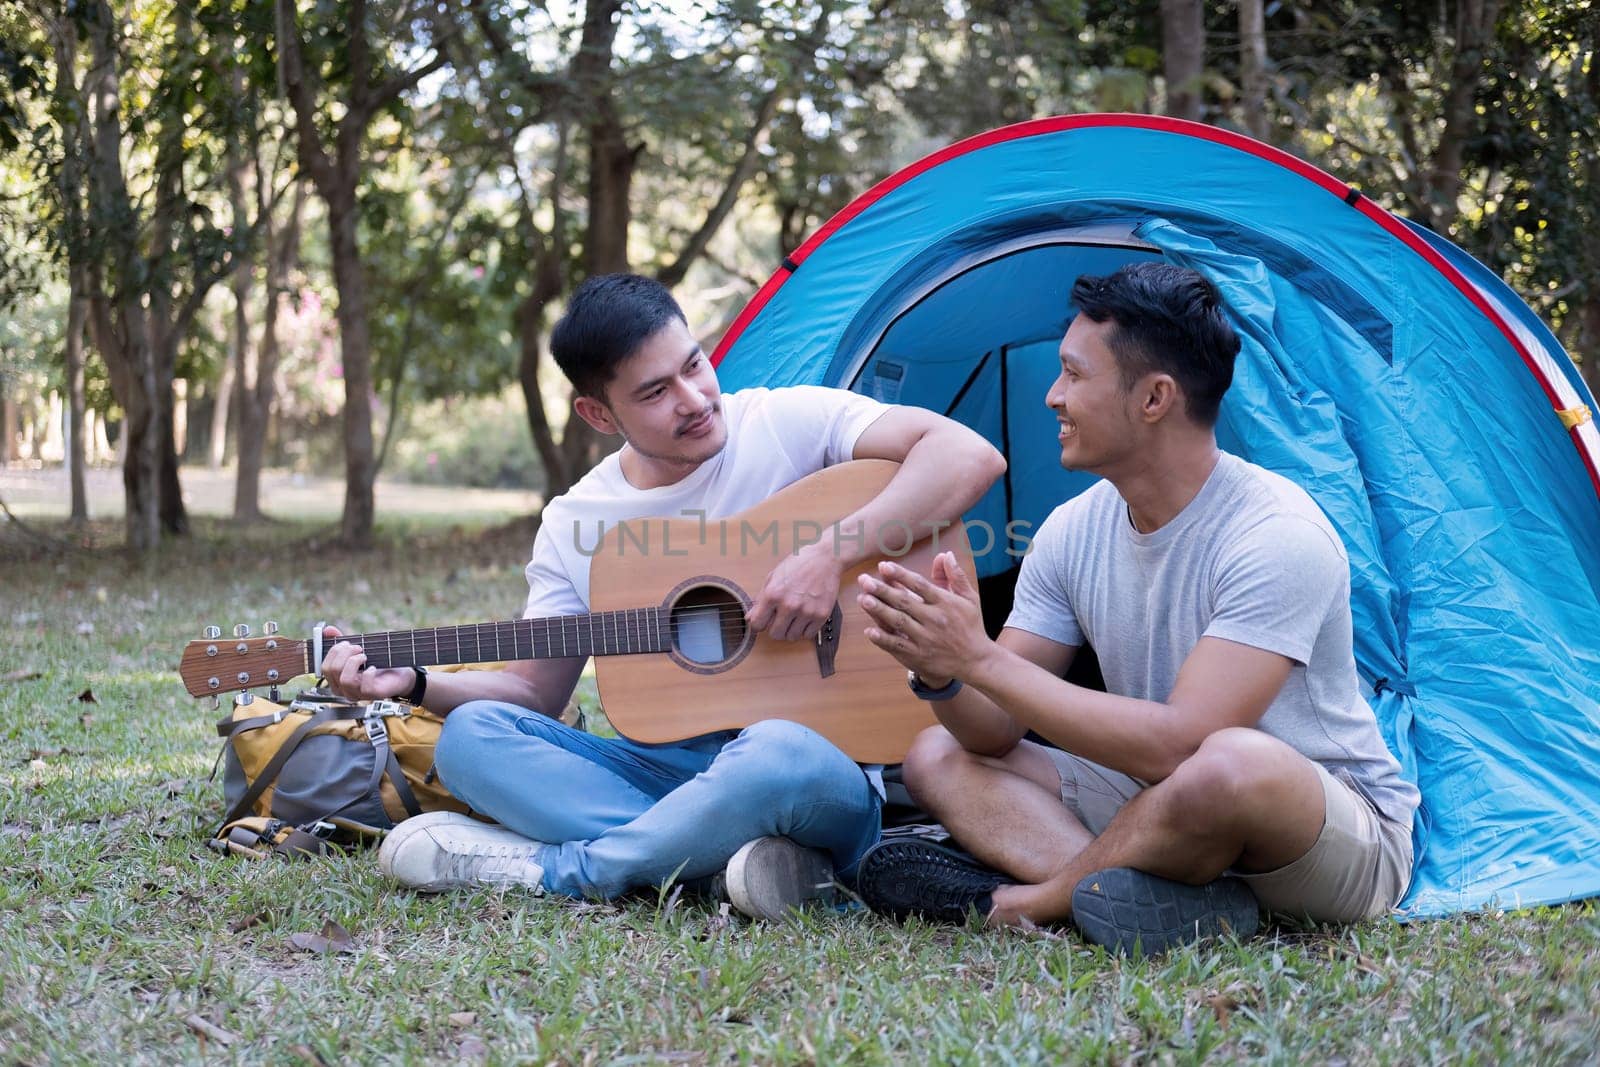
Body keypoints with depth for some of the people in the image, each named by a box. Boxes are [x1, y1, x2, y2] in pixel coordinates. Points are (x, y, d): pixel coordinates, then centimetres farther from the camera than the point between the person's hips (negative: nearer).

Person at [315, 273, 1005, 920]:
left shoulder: (787, 424, -5)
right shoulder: (574, 524, 7)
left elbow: (970, 456, -16)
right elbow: (533, 690, 13)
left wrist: (834, 553, -26)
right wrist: (414, 682, -4)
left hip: (827, 780, -4)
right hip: (666, 767, 4)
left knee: (784, 755, -40)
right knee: (471, 734, -15)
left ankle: (549, 869, -20)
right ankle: (729, 857, -27)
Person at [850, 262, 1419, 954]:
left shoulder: (1277, 537, -23)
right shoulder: (1074, 531, 0)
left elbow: (1176, 747, -32)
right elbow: (995, 734, 0)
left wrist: (982, 659, -30)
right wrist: (941, 671, -24)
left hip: (1347, 845, -7)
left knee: (1229, 764, -41)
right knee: (936, 754, -3)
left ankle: (1025, 902, -16)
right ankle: (1177, 900, -23)